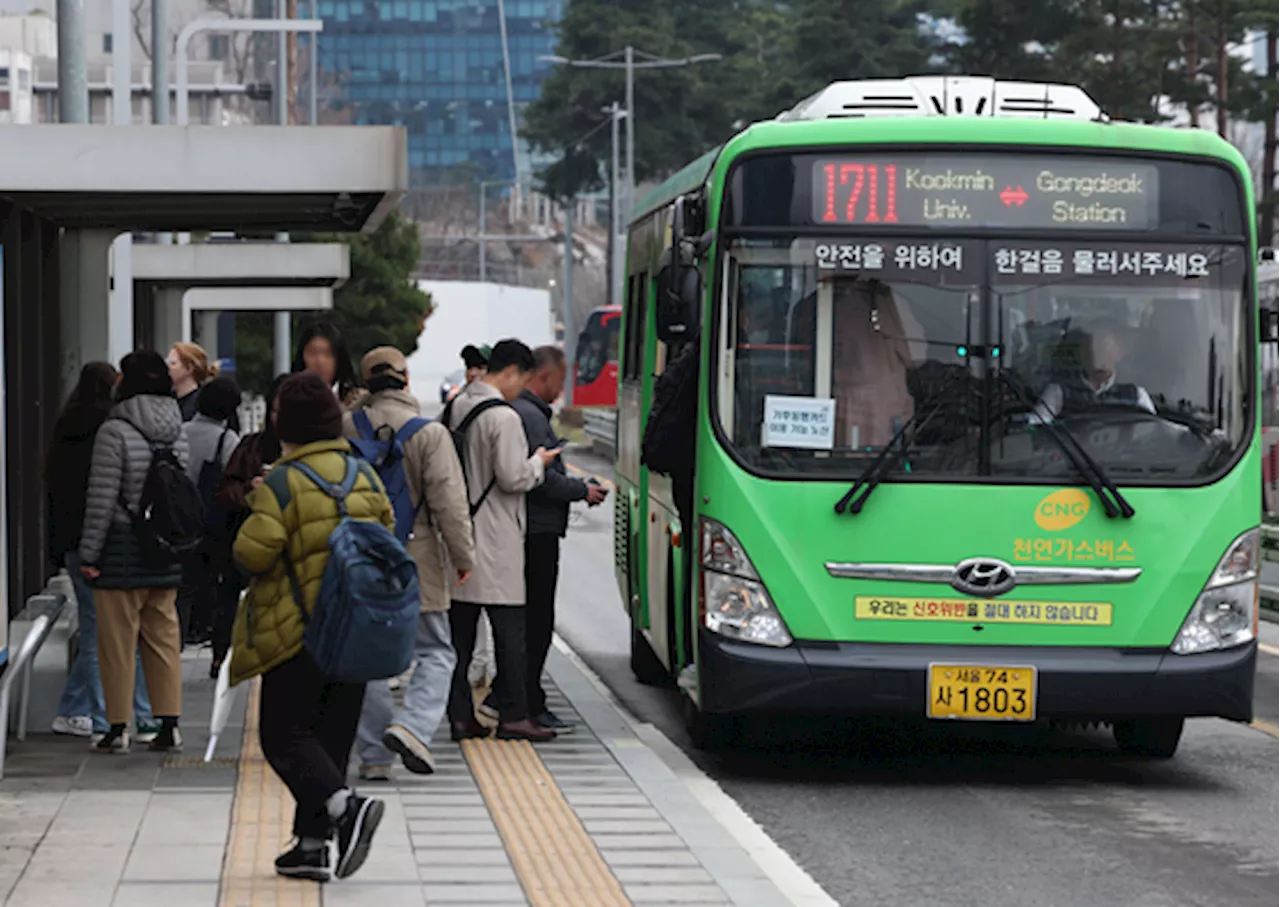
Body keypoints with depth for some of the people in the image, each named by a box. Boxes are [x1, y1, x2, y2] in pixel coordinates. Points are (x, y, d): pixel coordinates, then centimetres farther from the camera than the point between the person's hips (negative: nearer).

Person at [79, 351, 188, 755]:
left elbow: (102, 498, -14)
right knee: (163, 636, 11)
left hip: (122, 550, -6)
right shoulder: (176, 433, 7)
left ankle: (118, 727, 4)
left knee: (117, 638, 1)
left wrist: (89, 552, -9)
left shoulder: (115, 432, -13)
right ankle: (169, 724, 11)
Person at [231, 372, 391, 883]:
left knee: (284, 735, 0)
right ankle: (312, 844, 11)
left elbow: (253, 553, -19)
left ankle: (345, 807, -22)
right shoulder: (365, 478, 7)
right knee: (332, 734, 11)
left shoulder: (283, 484, -14)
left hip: (298, 630, -6)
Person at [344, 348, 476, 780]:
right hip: (415, 562, -3)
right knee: (435, 651, 8)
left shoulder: (344, 429, -1)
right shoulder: (429, 433, -10)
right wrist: (463, 557, 2)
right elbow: (448, 503, -10)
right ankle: (412, 725, -14)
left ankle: (373, 755, 10)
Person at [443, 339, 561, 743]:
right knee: (509, 627, -1)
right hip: (496, 542, -8)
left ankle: (460, 715, 10)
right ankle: (513, 716, 1)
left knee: (460, 627, 9)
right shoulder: (503, 417, -15)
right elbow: (512, 478, -18)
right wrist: (538, 462, -1)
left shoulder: (453, 410, 10)